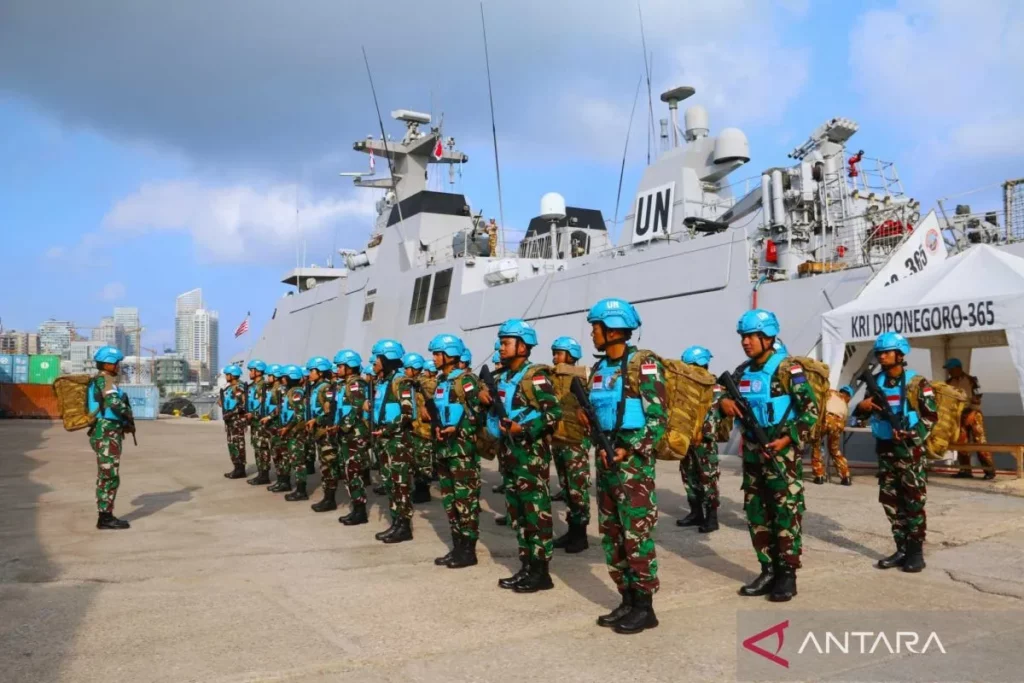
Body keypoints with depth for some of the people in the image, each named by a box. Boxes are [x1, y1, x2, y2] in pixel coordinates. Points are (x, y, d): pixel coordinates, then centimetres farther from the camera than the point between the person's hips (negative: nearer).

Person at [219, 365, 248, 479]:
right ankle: (237, 468, 18)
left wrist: (230, 413, -23)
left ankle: (240, 470, -2)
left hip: (237, 420, -10)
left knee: (238, 444, -6)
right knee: (232, 444, 12)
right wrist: (222, 403, 14)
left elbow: (242, 405, -24)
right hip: (230, 420, 10)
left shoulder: (239, 388, -15)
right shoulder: (229, 388, 16)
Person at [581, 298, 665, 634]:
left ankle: (644, 607, 9)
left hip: (633, 462, -8)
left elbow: (658, 419, -13)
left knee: (637, 535, -2)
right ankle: (627, 601, 22)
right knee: (611, 534, 11)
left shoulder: (644, 365, -10)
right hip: (607, 460, 8)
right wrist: (601, 448, 3)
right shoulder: (599, 369, 12)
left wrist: (629, 451, -17)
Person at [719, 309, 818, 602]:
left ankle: (787, 574, 10)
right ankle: (769, 570, 22)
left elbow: (811, 409, -13)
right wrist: (724, 402, -5)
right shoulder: (743, 372, 9)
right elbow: (727, 396, 19)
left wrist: (787, 439, -22)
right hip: (753, 453, 7)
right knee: (756, 513, 10)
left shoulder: (787, 368, -11)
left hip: (782, 453, -7)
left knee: (786, 514, 0)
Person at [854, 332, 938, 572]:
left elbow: (931, 416, -8)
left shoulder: (916, 383, -6)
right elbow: (864, 413, 16)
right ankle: (902, 550, 18)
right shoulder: (876, 382, 9)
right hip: (885, 449, 6)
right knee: (890, 501, 8)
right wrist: (862, 406, -7)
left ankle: (916, 552, 7)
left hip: (910, 450, -5)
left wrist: (910, 435, -21)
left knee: (913, 502, -2)